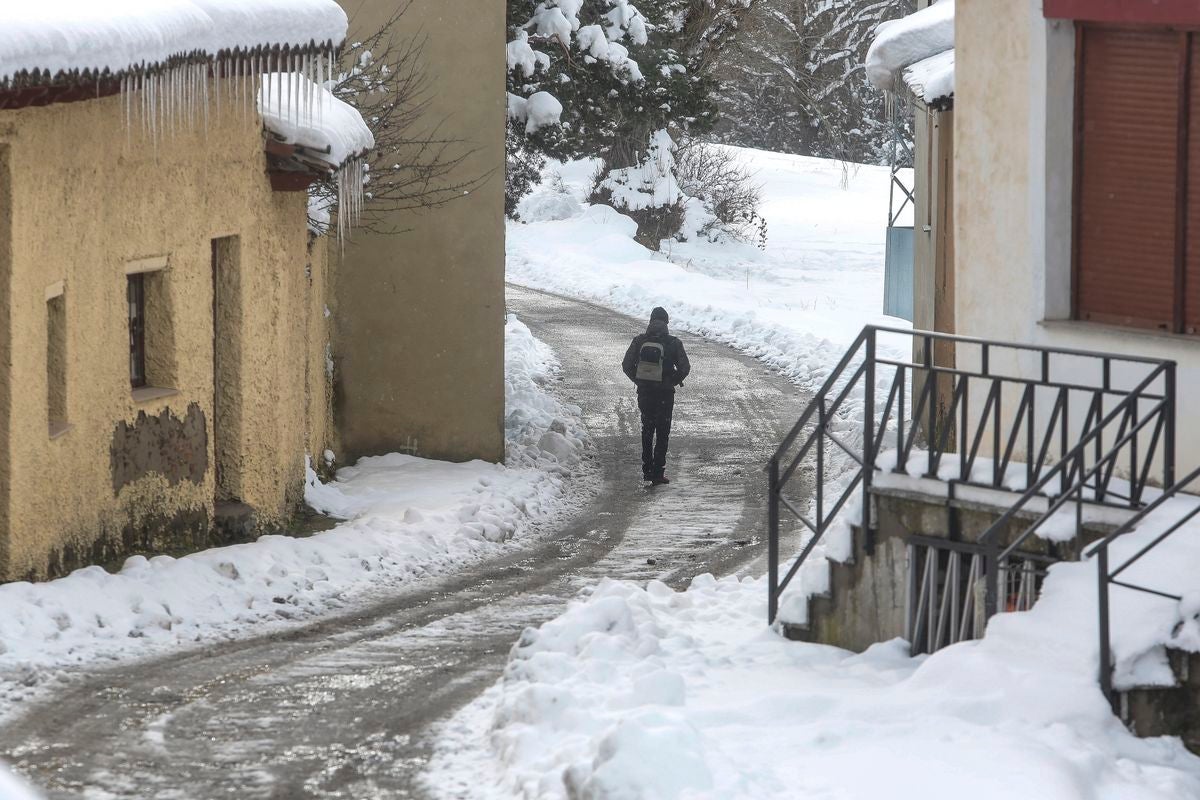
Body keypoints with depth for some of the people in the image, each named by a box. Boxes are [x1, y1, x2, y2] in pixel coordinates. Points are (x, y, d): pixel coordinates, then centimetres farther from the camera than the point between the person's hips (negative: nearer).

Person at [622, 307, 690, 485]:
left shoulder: (639, 341, -2)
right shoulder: (673, 343, -9)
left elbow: (627, 365, -2)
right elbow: (685, 367, -10)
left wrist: (638, 380, 11)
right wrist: (674, 381, 7)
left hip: (644, 391, 2)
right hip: (665, 393, -2)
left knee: (647, 430, 19)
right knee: (662, 433, 5)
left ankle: (647, 470, 20)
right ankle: (658, 472, -1)